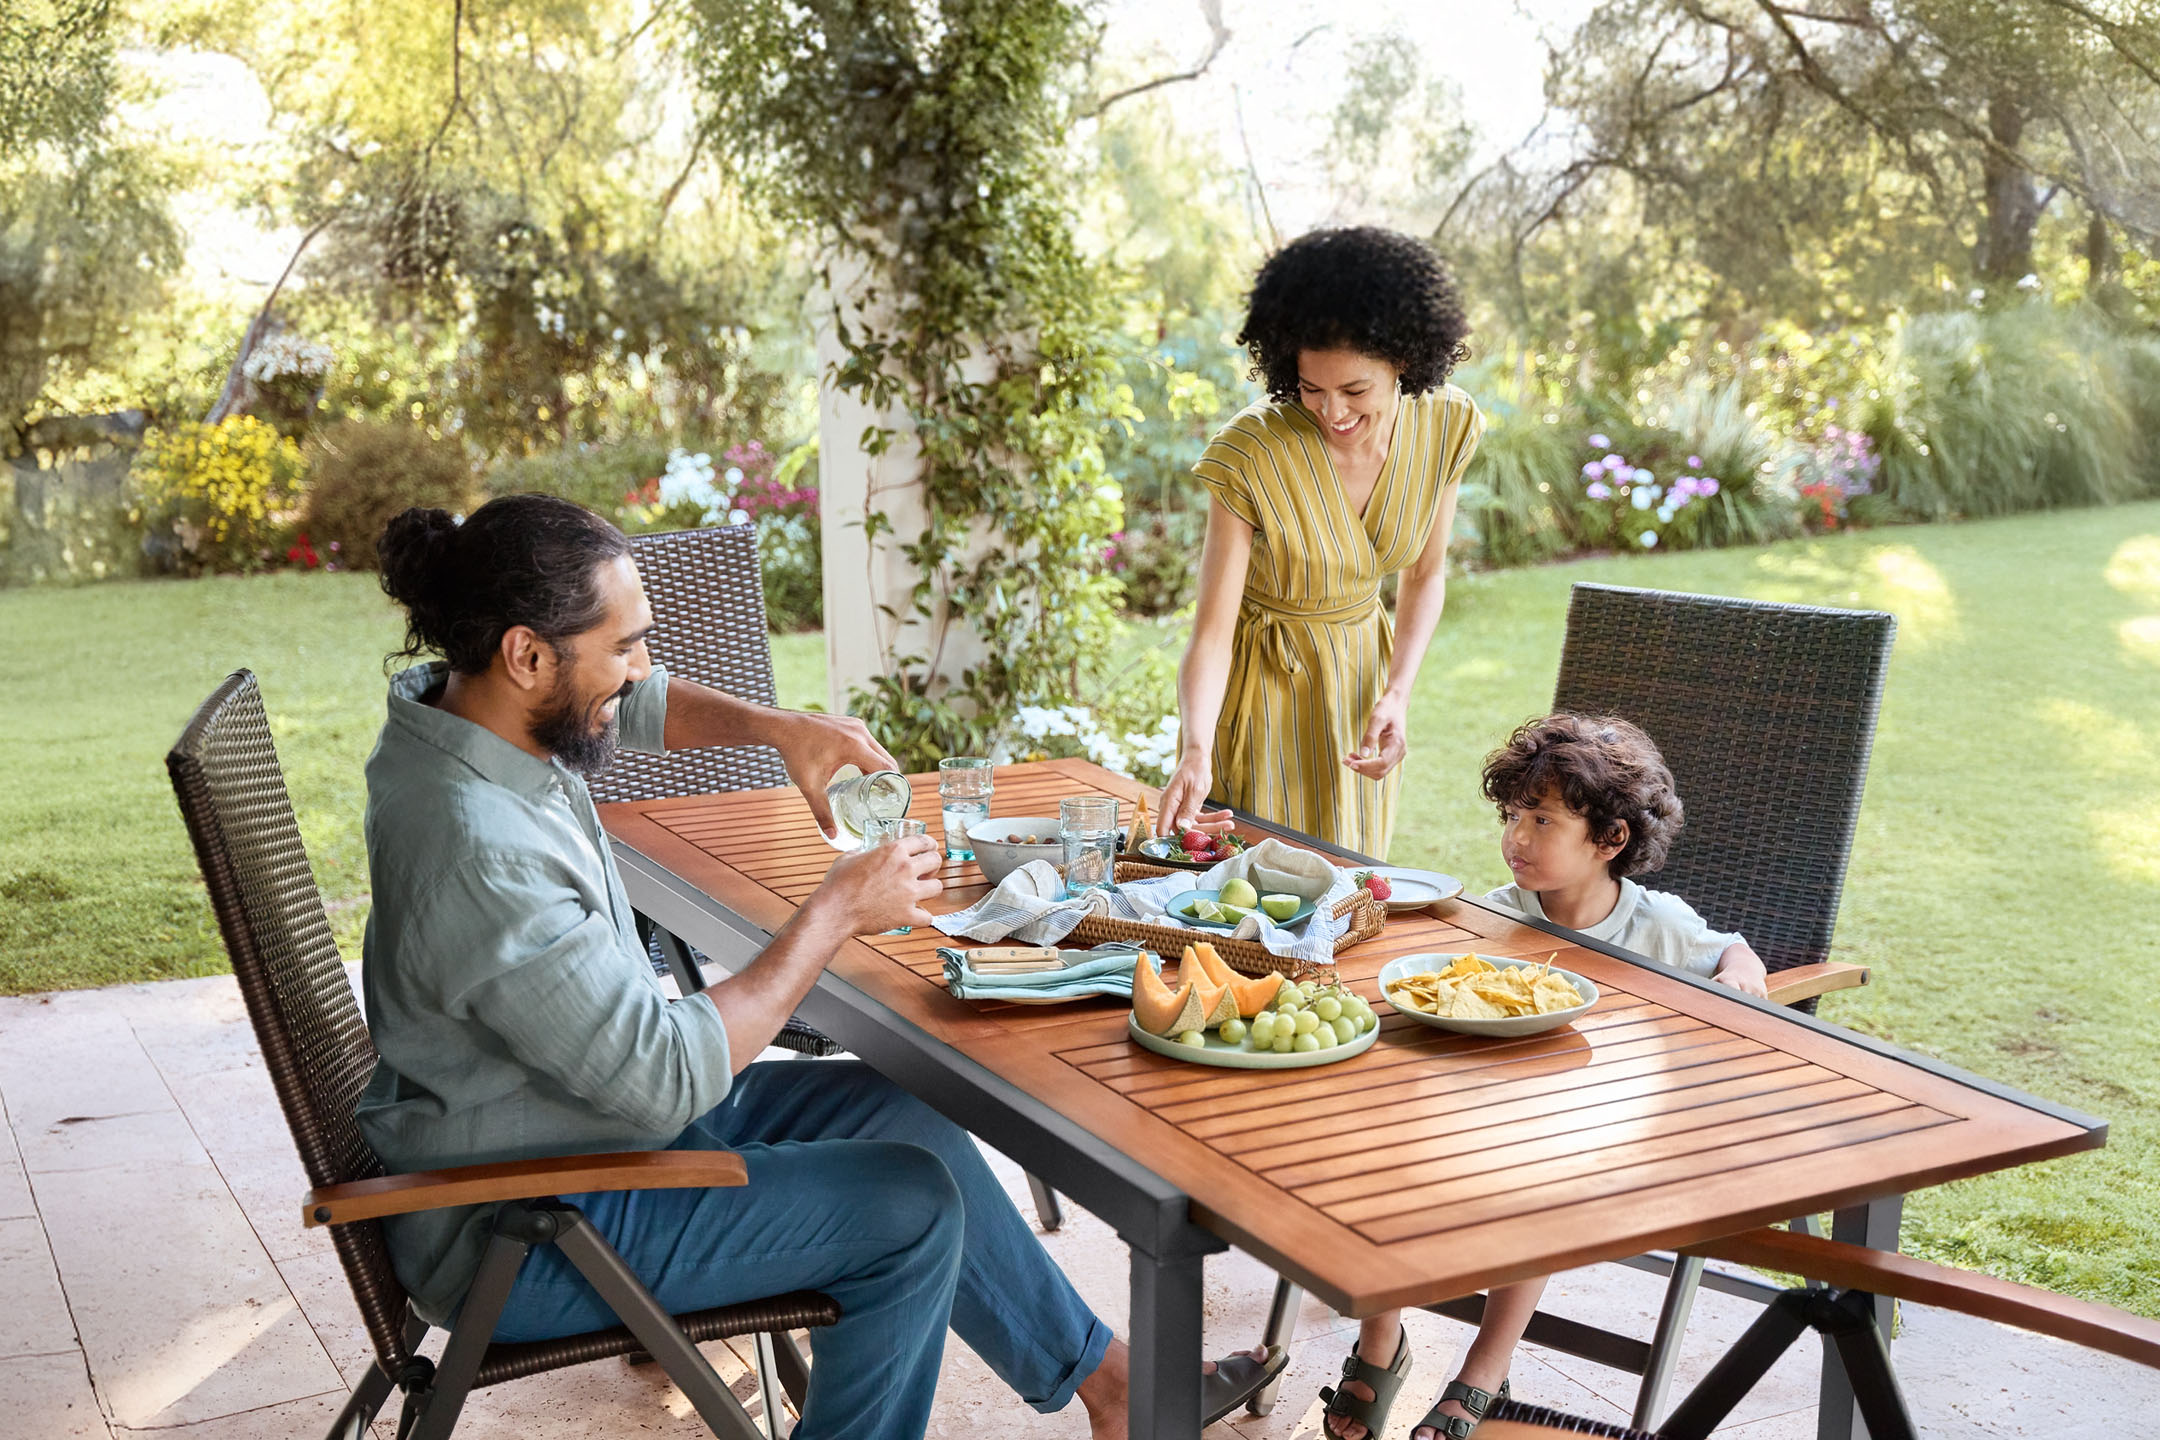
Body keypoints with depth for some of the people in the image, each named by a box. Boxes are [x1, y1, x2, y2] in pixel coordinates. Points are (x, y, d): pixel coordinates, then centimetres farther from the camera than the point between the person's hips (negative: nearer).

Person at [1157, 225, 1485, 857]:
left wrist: (1397, 694, -10)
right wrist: (1196, 751, -40)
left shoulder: (1447, 425, -13)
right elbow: (1211, 633, -25)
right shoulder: (1249, 454, -26)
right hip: (1263, 681, -4)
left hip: (1363, 669, 4)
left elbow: (1425, 574, 2)